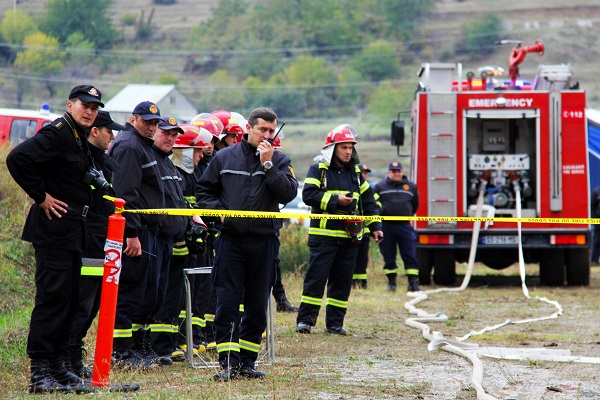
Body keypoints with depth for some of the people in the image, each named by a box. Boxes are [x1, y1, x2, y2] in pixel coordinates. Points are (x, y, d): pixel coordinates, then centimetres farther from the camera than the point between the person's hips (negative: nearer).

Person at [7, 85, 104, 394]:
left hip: (72, 229, 10)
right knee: (52, 296, -11)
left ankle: (57, 367, 18)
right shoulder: (56, 133, -13)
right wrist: (41, 196, -19)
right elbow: (17, 159, -25)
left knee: (69, 298, 12)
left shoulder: (79, 139, 17)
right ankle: (39, 372, -10)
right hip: (54, 226, -10)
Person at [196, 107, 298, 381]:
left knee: (257, 306, 5)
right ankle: (228, 363, -3)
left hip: (264, 241, 1)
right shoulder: (224, 158, 7)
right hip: (230, 240, -1)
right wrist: (218, 210, -5)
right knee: (227, 302, -5)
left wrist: (268, 164, -14)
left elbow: (287, 194, -9)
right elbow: (204, 191, 13)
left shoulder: (280, 161, 6)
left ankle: (247, 361, 13)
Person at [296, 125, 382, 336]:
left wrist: (375, 226, 12)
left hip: (349, 238, 5)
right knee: (316, 277, -7)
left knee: (342, 281, 5)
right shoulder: (318, 170, 0)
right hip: (323, 235, -5)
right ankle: (305, 320, -2)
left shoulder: (356, 173, 16)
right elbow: (308, 195, -13)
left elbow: (368, 201, 20)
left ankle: (334, 322, 11)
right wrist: (335, 200, -17)